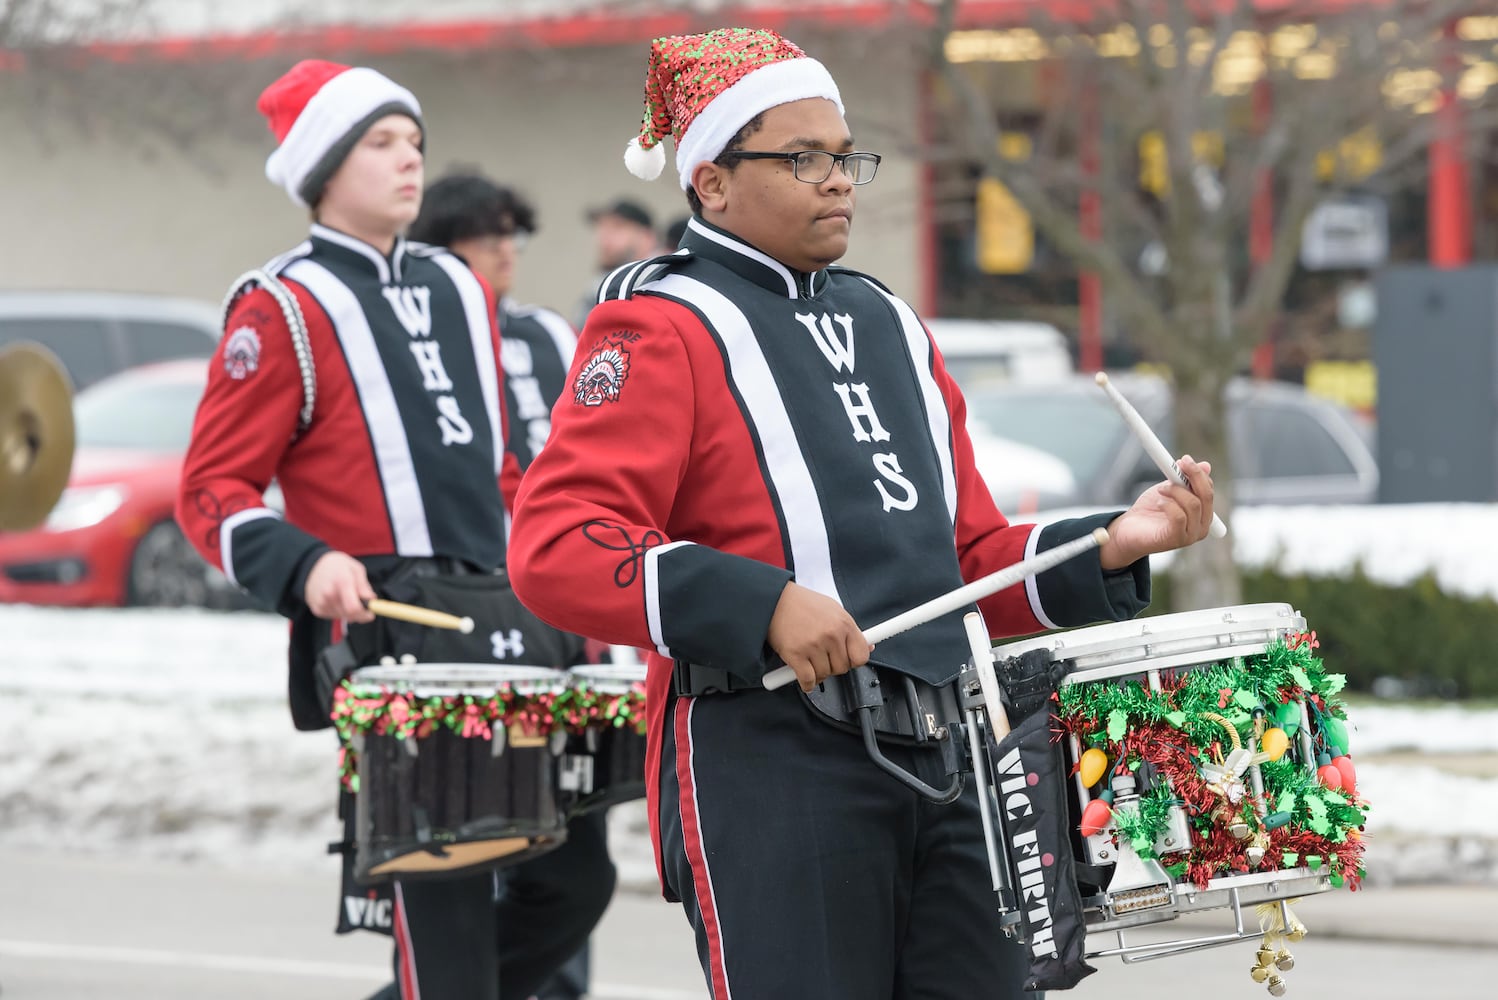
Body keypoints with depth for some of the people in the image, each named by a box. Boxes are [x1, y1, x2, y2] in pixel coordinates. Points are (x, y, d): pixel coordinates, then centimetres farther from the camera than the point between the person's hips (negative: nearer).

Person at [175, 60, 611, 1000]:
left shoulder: (459, 290, 18)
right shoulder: (282, 308, -2)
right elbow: (212, 490, -5)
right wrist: (304, 566, -21)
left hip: (499, 626, 7)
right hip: (380, 634, -7)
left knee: (577, 880, 4)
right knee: (445, 906, -8)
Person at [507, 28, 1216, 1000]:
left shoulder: (889, 326, 21)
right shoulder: (659, 328, -2)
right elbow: (554, 546, -15)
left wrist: (1110, 548, 7)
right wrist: (762, 605, -23)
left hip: (949, 763, 7)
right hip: (766, 767, -7)